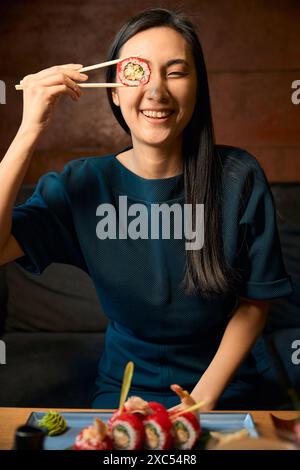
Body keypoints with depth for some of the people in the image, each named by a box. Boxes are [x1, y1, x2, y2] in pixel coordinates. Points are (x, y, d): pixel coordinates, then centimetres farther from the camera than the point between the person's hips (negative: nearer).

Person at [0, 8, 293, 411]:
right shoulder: (84, 184, -9)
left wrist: (206, 395, -11)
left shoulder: (239, 177, -11)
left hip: (223, 388, 0)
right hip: (125, 385, 1)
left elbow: (255, 302, -4)